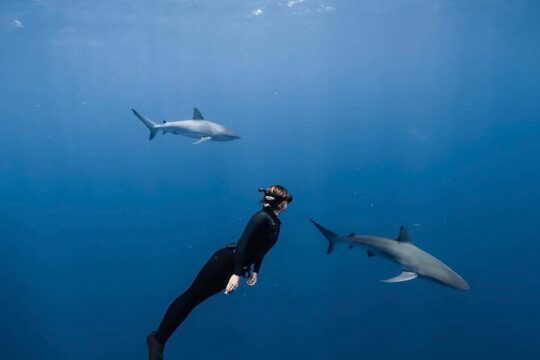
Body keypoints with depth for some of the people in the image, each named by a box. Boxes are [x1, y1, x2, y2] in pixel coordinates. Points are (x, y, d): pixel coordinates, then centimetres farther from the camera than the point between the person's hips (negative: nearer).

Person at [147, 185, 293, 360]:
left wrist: (255, 270, 22)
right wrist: (237, 274, -25)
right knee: (192, 295, -5)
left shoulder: (274, 222, 11)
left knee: (196, 297, 11)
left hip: (236, 266, 9)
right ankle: (158, 339, 2)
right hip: (226, 260, -9)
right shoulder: (262, 217, -17)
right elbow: (243, 244, -23)